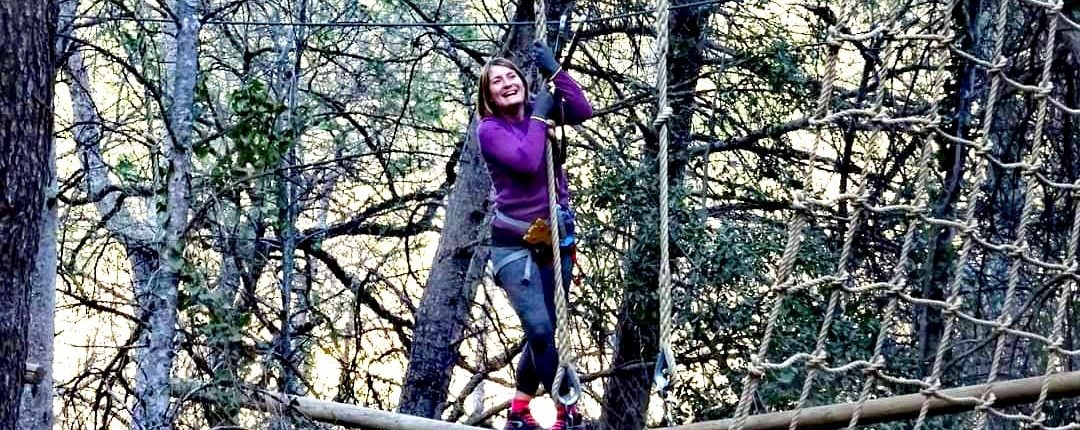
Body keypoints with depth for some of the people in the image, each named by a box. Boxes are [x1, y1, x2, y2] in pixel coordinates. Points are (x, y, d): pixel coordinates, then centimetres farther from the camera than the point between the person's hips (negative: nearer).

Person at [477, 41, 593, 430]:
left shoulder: (540, 111, 6)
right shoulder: (489, 130, -8)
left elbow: (583, 111, -11)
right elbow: (527, 162, -24)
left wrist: (554, 71, -13)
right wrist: (539, 117, -13)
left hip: (555, 241, 5)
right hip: (514, 245, -5)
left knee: (542, 333, 10)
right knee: (540, 330, -19)